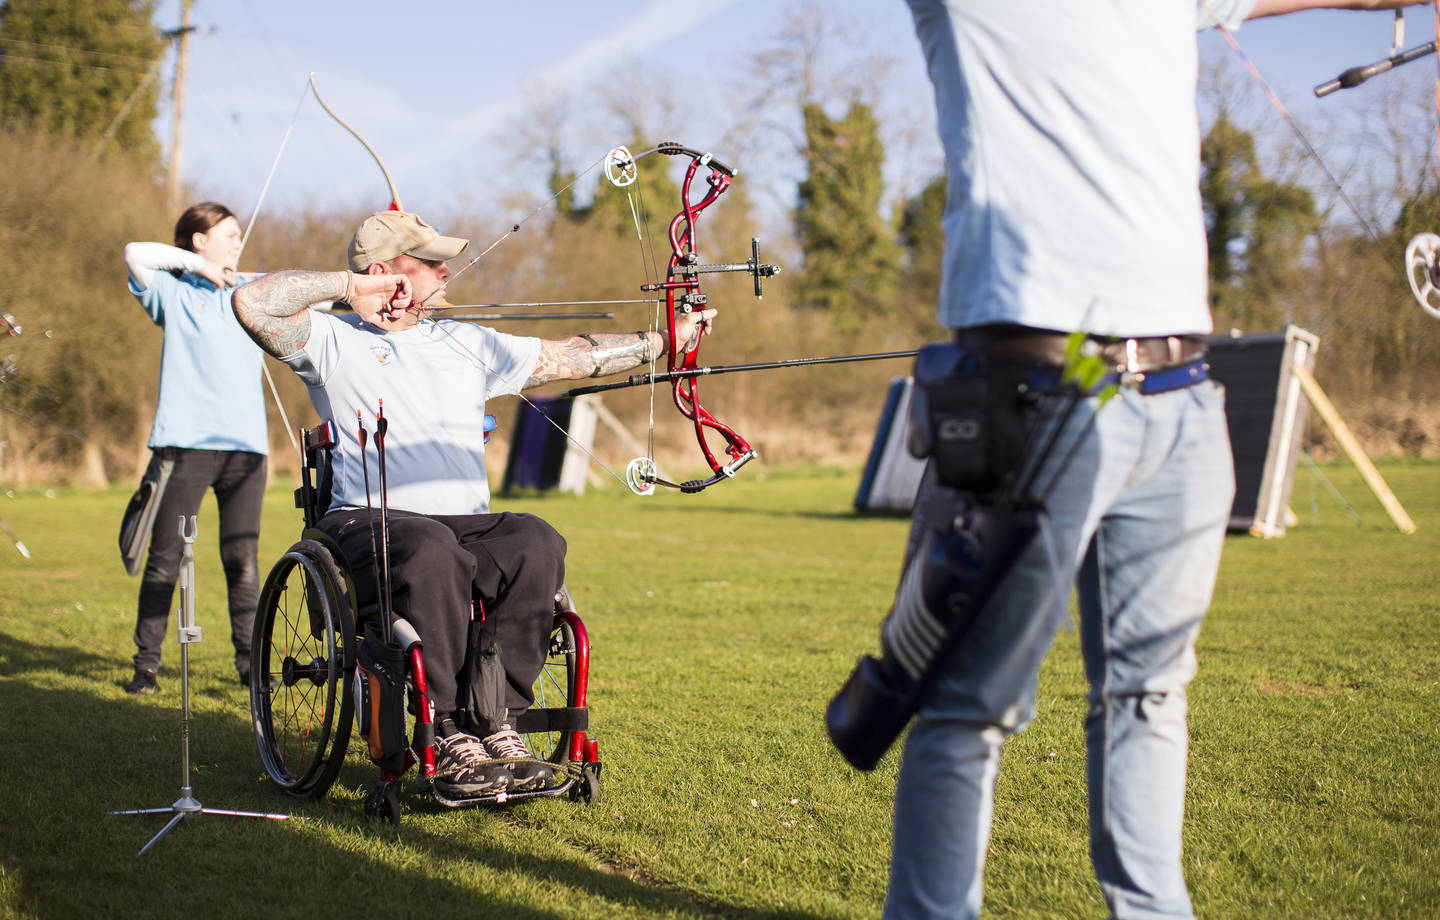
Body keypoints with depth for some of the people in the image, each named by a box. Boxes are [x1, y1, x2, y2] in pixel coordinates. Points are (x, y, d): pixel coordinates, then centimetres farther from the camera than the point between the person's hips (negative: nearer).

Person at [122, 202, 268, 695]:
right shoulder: (174, 294, 7)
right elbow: (135, 253, -9)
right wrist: (199, 265, -1)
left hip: (245, 445, 3)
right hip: (185, 444, -3)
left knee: (243, 560, 3)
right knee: (165, 559, 0)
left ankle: (250, 662, 10)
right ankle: (147, 663, 7)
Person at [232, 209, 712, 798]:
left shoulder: (467, 344, 24)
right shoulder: (333, 342, 10)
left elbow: (569, 357, 25)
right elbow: (252, 303, -6)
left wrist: (665, 340, 22)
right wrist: (349, 285, -1)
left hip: (468, 523, 4)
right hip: (370, 523, -4)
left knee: (535, 542, -29)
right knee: (432, 551, -38)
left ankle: (496, 726, -25)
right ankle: (450, 740, -31)